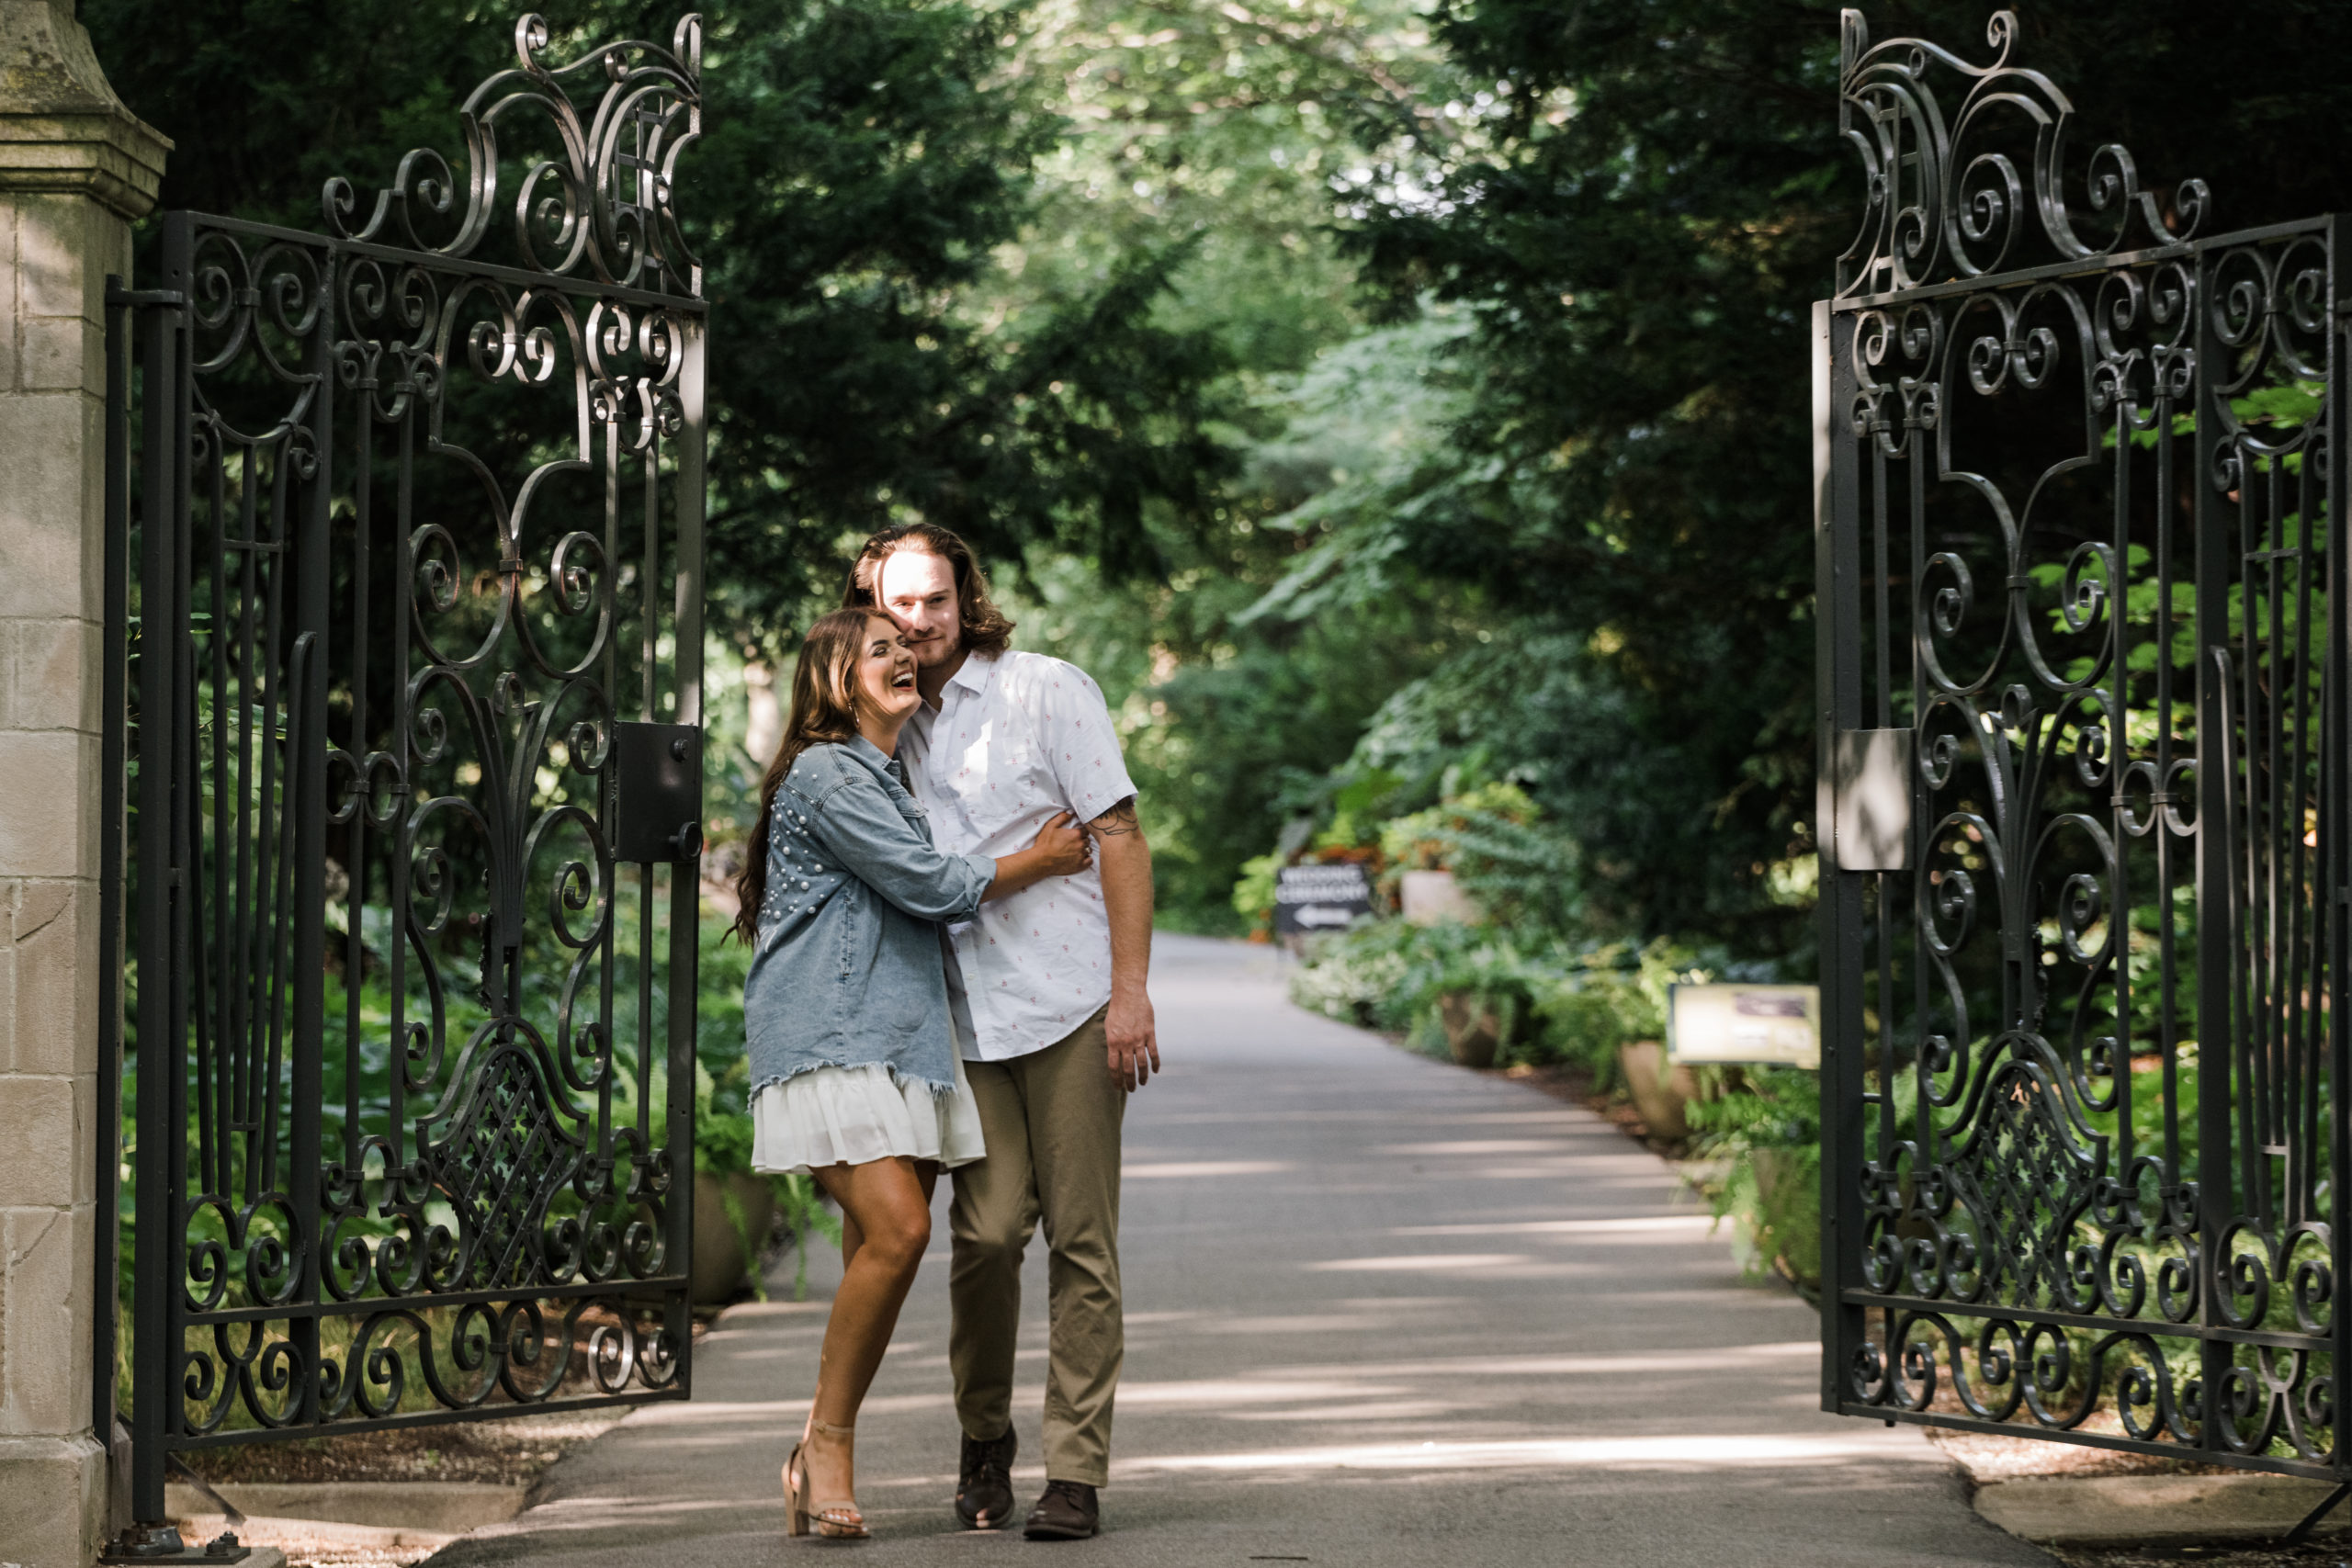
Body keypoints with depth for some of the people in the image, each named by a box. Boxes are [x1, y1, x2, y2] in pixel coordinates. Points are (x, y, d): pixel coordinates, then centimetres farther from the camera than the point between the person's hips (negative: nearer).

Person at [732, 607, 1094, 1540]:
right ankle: (828, 1443, -9)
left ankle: (823, 1454, 5)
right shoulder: (825, 775, -6)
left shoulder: (890, 778, 25)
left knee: (882, 1244, 0)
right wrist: (1039, 862, 4)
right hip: (829, 1037, -9)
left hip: (899, 1036, 9)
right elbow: (926, 884, -10)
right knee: (896, 1228, -21)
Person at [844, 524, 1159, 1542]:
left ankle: (1076, 1473, 1)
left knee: (1080, 1239, -4)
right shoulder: (891, 729, 14)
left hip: (1072, 1004, -3)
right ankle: (984, 1440, 12)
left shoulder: (1046, 691, 1)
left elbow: (1119, 837, -2)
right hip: (968, 1019, 3)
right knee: (986, 1230, -8)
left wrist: (1130, 992, -10)